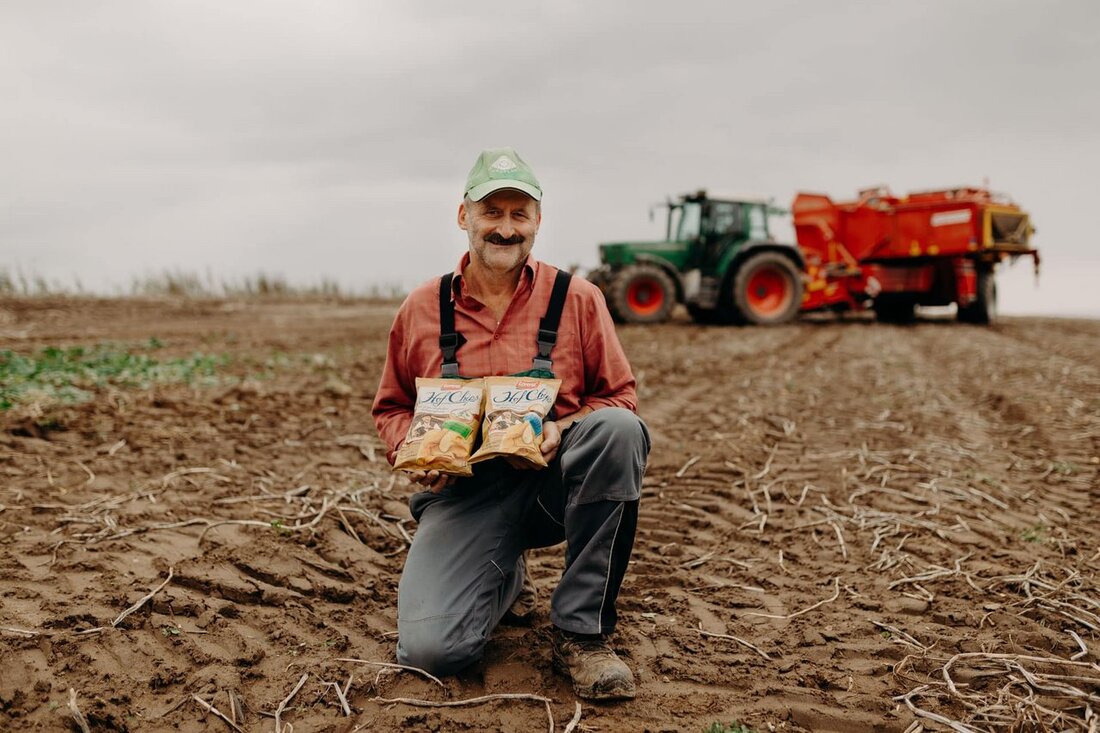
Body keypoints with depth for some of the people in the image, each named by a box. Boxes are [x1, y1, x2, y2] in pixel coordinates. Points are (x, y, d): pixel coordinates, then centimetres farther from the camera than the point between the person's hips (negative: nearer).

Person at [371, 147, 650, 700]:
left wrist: (564, 430, -18)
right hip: (464, 492, 1)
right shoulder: (421, 310, 4)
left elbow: (620, 399, 3)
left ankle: (581, 632, -20)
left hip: (554, 480, 0)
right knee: (428, 649, -21)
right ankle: (505, 578, 17)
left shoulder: (577, 300, -1)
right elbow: (391, 407, 15)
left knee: (619, 429, -34)